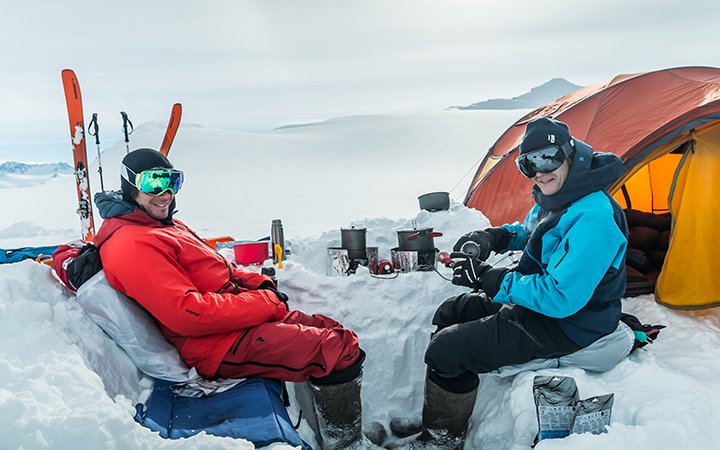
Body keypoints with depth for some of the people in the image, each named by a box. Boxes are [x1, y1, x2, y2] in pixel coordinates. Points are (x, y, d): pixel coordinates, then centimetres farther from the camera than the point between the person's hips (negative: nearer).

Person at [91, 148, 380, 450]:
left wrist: (259, 283, 4)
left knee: (334, 332, 10)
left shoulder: (163, 225, 17)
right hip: (220, 348, -11)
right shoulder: (132, 244, -16)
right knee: (340, 349, -20)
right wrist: (265, 303, -19)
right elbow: (187, 314, -25)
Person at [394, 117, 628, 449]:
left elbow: (561, 298, -33)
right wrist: (492, 238, 0)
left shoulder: (593, 218, -30)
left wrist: (490, 279, -28)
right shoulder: (555, 196, 1)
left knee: (445, 350, -17)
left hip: (568, 325, -10)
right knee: (449, 314, 15)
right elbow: (529, 232, 21)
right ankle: (435, 419, 26)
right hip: (540, 298, 10)